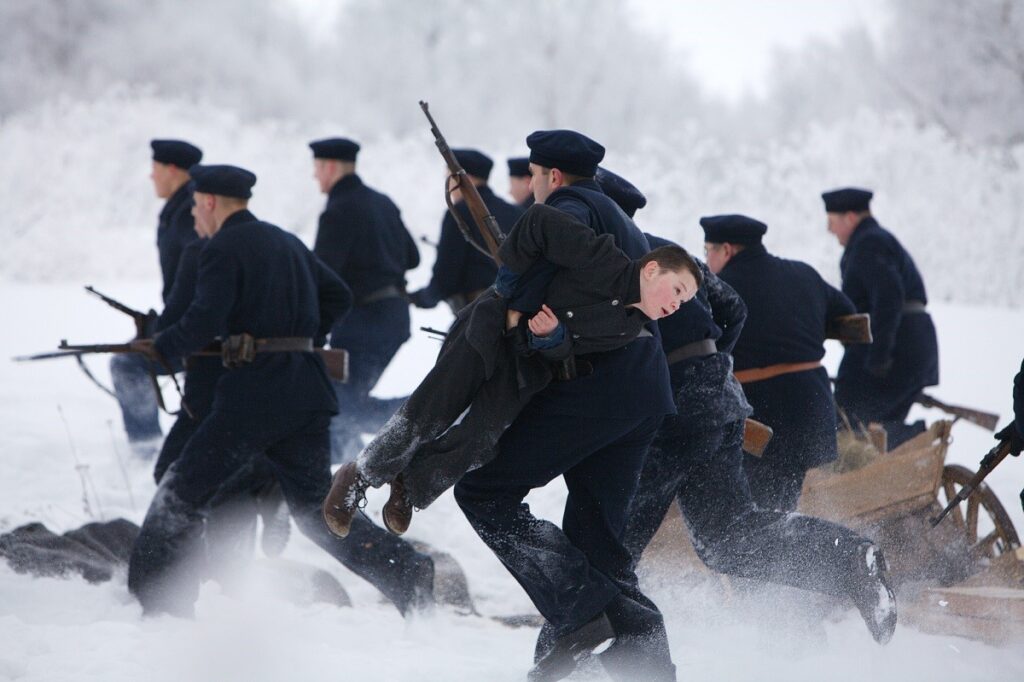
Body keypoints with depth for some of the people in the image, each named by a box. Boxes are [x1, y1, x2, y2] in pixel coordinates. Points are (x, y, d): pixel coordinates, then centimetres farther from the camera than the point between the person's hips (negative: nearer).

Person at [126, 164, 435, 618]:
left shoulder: (224, 248, -6)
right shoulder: (288, 243, 19)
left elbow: (203, 322, -16)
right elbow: (337, 296, 25)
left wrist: (162, 349, 0)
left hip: (253, 394, -7)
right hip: (308, 390, 8)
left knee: (182, 494, 3)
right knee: (317, 506, 12)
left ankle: (159, 601, 1)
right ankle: (409, 575, -4)